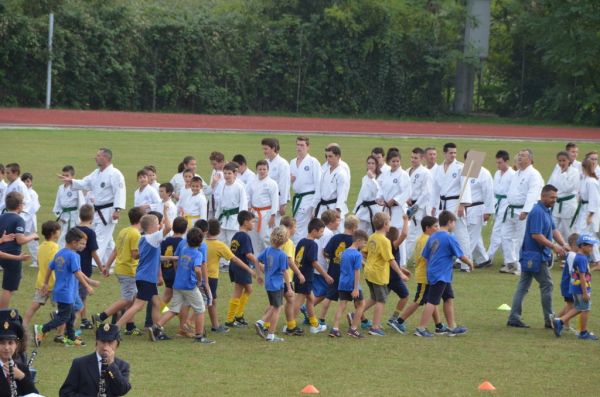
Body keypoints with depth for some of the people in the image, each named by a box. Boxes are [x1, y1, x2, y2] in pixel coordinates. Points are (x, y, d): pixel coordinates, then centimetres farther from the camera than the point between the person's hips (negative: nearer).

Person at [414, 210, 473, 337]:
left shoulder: (432, 237, 9)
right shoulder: (450, 238, -13)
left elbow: (425, 256, 12)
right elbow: (461, 256, -8)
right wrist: (470, 263, 10)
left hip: (433, 273, 9)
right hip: (441, 275, -9)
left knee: (449, 298, 16)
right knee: (432, 302, -6)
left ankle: (452, 327, 21)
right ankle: (421, 328, -5)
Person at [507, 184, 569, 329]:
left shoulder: (547, 211, 14)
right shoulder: (538, 212, -18)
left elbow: (553, 230, 14)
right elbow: (536, 235, -24)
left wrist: (563, 244, -2)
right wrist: (554, 247, -23)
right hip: (535, 256, -10)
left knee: (523, 286, 9)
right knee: (546, 285, -3)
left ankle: (514, 318, 10)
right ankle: (549, 320, 3)